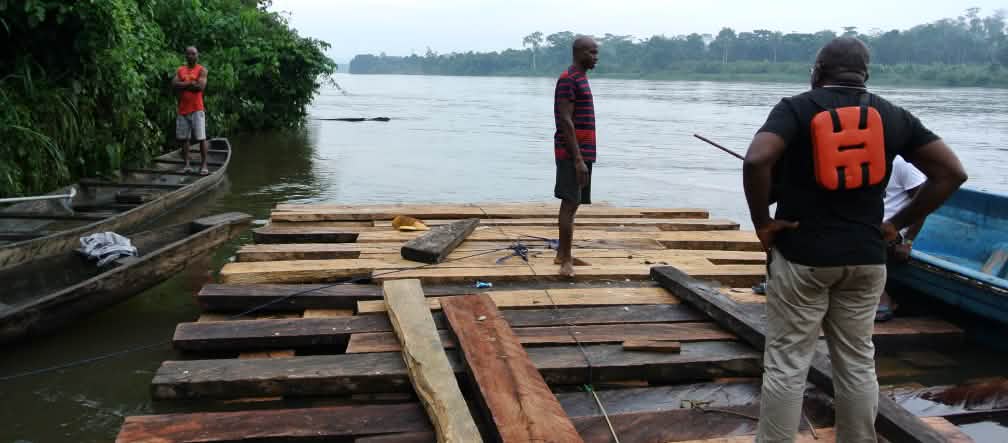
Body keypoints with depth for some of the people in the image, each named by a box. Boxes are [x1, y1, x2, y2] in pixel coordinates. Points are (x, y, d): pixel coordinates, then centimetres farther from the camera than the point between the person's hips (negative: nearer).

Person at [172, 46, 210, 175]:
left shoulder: (201, 70, 1)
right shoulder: (180, 70, 13)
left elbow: (200, 86, -13)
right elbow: (174, 84, -1)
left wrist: (183, 85, -6)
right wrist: (191, 83, -11)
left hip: (197, 109, -5)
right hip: (182, 109, 5)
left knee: (201, 138, -5)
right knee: (183, 138, 6)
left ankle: (204, 165, -1)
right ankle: (187, 165, 13)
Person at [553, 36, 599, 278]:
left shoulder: (581, 79, 18)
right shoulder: (568, 79, -13)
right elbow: (565, 121, -19)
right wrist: (578, 159, -23)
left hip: (582, 152, 10)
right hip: (572, 153, -10)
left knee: (572, 203, 12)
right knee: (570, 203, -10)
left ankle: (563, 254, 19)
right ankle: (566, 260, -7)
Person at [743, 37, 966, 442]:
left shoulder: (796, 109, -7)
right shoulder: (892, 116, 6)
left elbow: (756, 161, -24)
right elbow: (951, 173, 4)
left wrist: (762, 221, -13)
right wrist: (898, 223, 7)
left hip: (801, 256, -4)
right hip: (866, 258, 4)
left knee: (787, 365, 3)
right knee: (858, 363, 16)